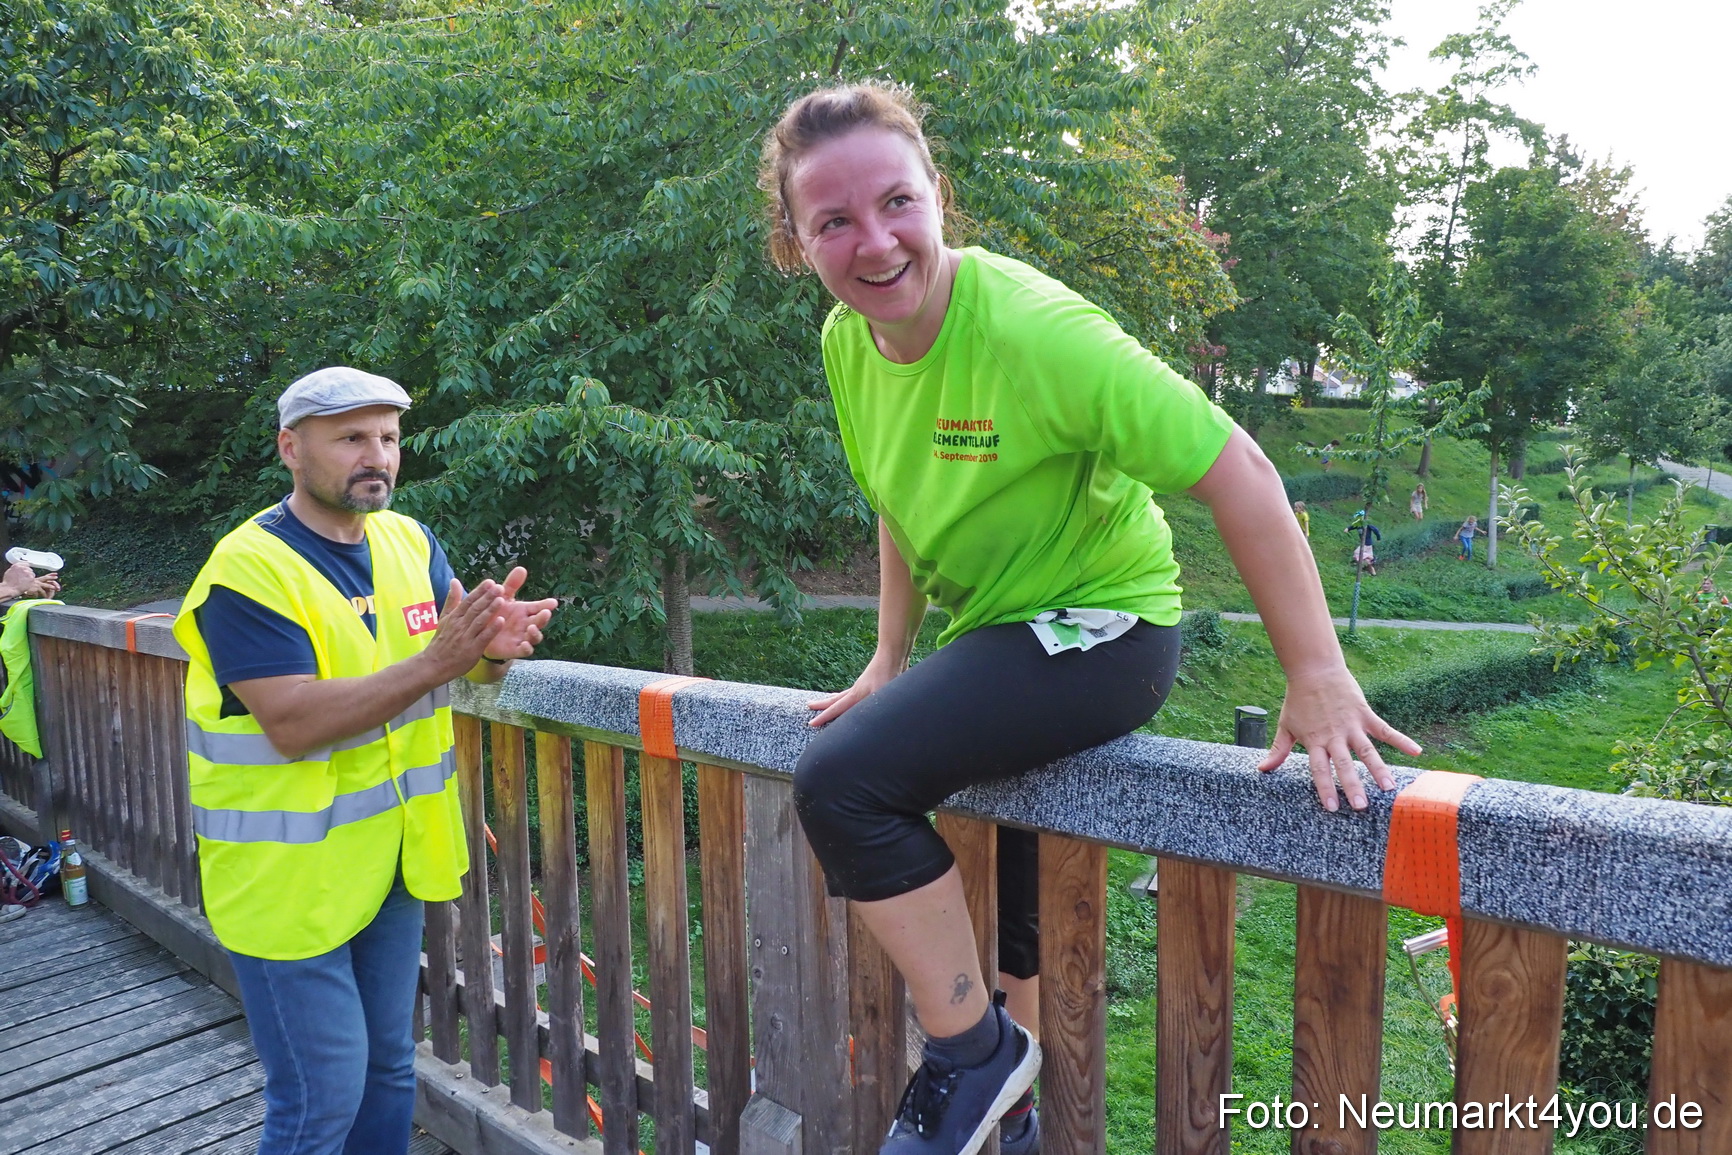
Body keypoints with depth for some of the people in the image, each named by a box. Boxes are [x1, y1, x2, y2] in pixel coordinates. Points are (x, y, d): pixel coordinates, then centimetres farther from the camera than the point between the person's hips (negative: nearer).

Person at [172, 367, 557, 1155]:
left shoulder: (409, 541, 2)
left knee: (389, 1067, 19)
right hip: (288, 876, -6)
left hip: (391, 854, 6)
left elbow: (468, 655, -4)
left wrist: (497, 643, -28)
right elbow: (292, 725, -27)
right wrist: (437, 661, -35)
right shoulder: (249, 571, -19)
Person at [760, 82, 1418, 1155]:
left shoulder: (1034, 330, -28)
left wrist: (1317, 678, -27)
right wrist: (889, 664, 9)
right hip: (987, 633, 7)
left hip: (1101, 626, -7)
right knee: (994, 915, 22)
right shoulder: (846, 341, -6)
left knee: (841, 778, -24)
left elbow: (1237, 470, -27)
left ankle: (974, 1053, -3)